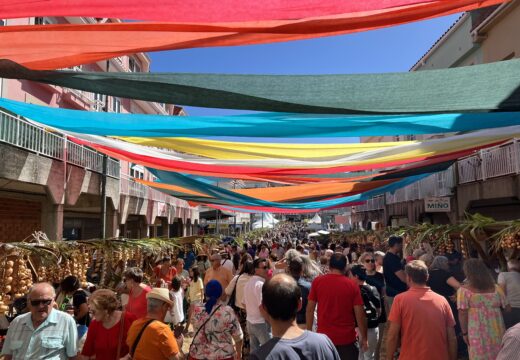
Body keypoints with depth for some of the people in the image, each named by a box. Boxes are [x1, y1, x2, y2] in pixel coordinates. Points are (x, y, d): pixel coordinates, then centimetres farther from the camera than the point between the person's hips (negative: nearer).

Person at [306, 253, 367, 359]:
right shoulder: (352, 285, -8)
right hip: (346, 338, -1)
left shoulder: (317, 281, -6)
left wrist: (309, 331, 9)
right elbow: (360, 313, -7)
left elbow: (310, 309, -2)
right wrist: (364, 338, 4)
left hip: (324, 336, 1)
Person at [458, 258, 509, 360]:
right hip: (497, 331, 4)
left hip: (477, 332, -4)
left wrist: (465, 333, 0)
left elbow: (463, 314, -9)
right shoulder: (496, 288, 4)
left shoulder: (464, 290, -8)